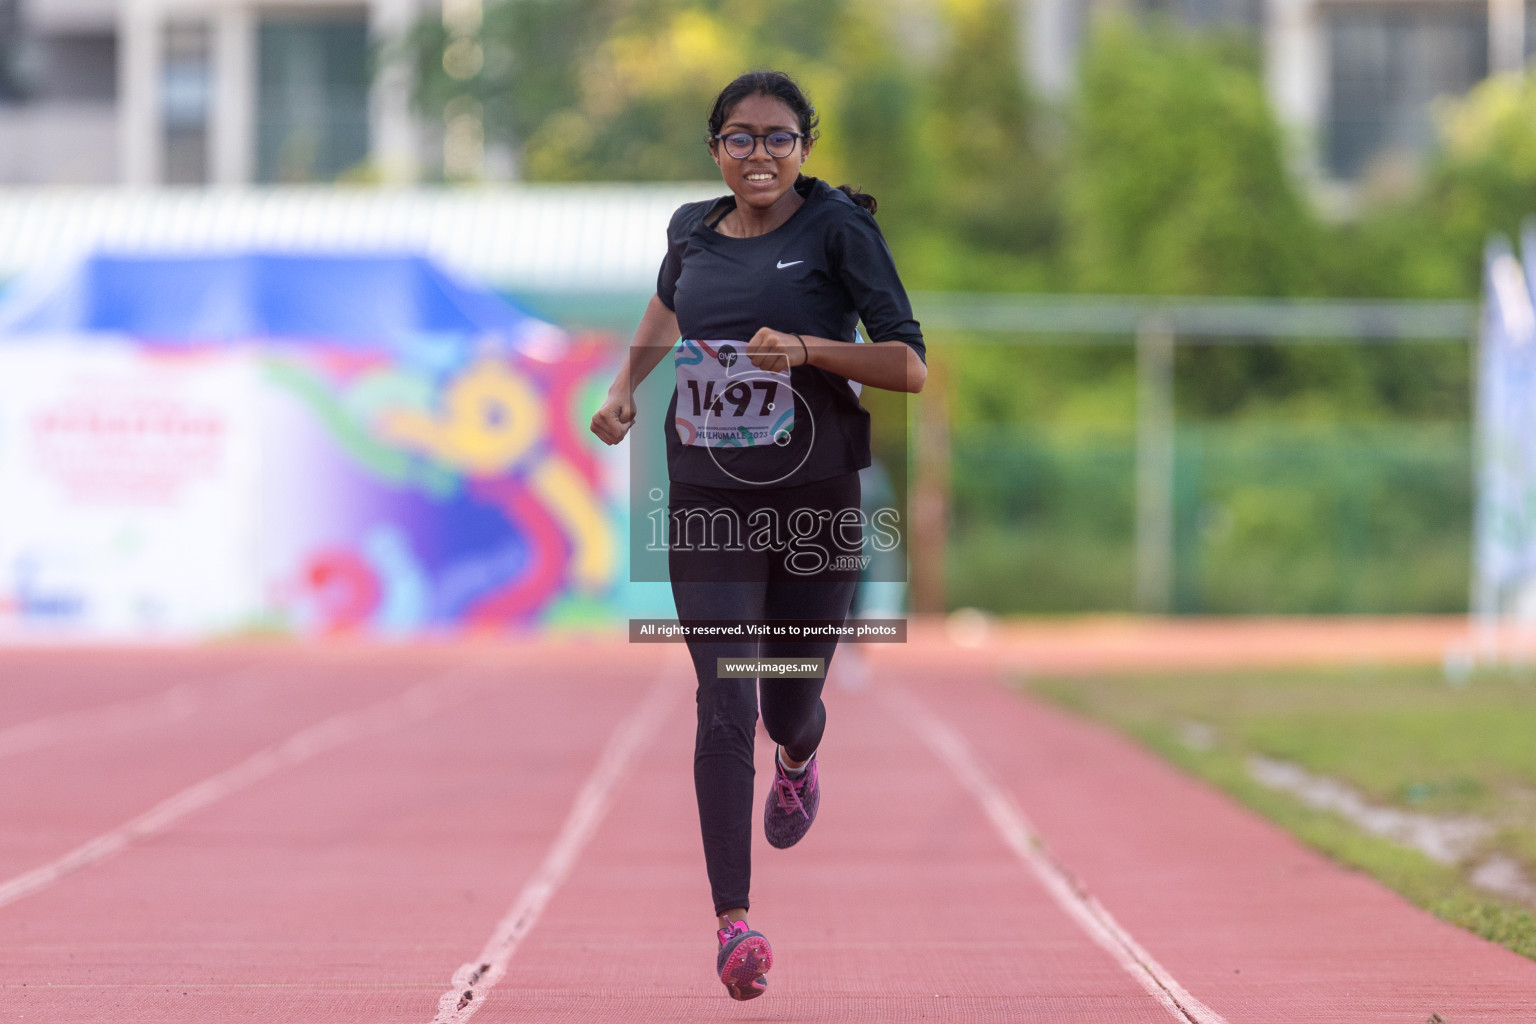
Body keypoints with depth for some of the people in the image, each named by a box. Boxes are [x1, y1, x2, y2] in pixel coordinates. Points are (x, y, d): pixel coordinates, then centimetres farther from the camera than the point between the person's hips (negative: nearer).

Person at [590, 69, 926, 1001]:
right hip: (708, 503, 2)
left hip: (817, 503, -2)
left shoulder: (839, 227, -6)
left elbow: (911, 366, -10)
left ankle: (799, 759, 51)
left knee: (790, 705, 11)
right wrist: (626, 385, 15)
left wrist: (807, 348, -23)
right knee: (724, 704, -12)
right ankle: (735, 922, -13)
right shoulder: (693, 232, 6)